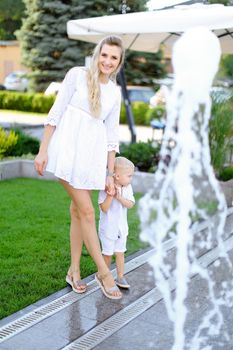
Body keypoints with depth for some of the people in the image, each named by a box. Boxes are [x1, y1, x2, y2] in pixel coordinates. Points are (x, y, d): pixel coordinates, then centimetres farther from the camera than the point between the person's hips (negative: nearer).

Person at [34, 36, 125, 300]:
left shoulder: (115, 92, 12)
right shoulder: (77, 75, -1)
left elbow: (112, 135, 12)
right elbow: (55, 112, -3)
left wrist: (110, 175, 10)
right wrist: (43, 150, -8)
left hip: (92, 154, 4)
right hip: (68, 149, -4)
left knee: (78, 210, 11)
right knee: (87, 211, -5)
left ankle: (74, 271, 22)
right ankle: (103, 272, 6)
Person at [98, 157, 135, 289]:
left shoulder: (128, 188, -4)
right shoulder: (106, 188, -19)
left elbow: (130, 204, -12)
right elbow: (104, 208, -24)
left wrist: (119, 197, -26)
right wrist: (110, 194, -34)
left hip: (122, 227, 4)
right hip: (108, 227, -4)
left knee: (120, 253, 10)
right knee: (108, 254, 8)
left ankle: (120, 277, 19)